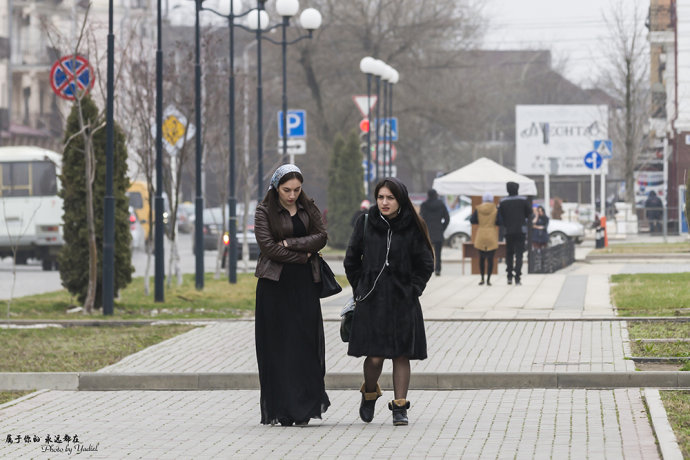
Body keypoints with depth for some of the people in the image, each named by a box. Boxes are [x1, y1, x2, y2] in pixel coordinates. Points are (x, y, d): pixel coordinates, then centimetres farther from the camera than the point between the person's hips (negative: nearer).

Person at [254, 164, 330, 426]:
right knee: (278, 345, -3)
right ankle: (282, 411, -1)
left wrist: (289, 243, -13)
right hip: (275, 285, -3)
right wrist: (302, 255, -8)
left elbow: (321, 237, -3)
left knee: (306, 343, -4)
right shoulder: (264, 211, -1)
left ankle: (304, 409, -3)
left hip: (305, 284, 3)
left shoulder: (308, 208, 10)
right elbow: (268, 247, -11)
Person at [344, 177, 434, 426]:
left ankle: (400, 406, 10)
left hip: (403, 303, 0)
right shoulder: (365, 223, 2)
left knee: (401, 355, 1)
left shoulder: (412, 228, -1)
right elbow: (351, 260, 11)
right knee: (375, 357, -5)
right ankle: (369, 395, 23)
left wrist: (412, 290, 0)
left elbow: (425, 264, 7)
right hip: (372, 301, 0)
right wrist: (361, 289, 7)